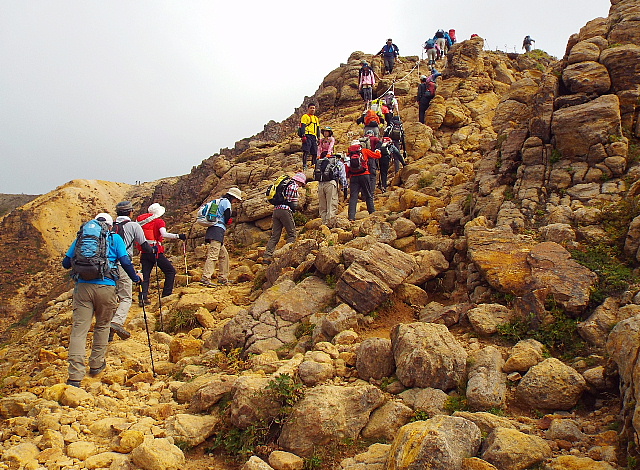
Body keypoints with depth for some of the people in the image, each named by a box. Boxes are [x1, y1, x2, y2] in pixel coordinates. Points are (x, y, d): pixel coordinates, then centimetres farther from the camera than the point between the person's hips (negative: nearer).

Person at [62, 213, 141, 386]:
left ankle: (75, 376, -8)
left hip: (82, 286, 1)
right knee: (102, 326, 19)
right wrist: (135, 278, 19)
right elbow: (125, 261, 3)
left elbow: (66, 263, 17)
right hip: (105, 287, -1)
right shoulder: (114, 238, 10)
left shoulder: (81, 237, 16)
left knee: (79, 329, -1)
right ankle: (96, 364, 28)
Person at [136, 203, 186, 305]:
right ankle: (167, 294, 3)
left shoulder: (142, 221, 10)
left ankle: (143, 298, 0)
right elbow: (164, 234, -23)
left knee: (145, 276, 10)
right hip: (156, 252, -5)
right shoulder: (159, 222, -6)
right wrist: (178, 236, -24)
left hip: (144, 253, 6)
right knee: (170, 271, 7)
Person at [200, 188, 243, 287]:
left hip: (212, 230, 10)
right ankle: (205, 278, -26)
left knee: (224, 255, 16)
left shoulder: (219, 201, 27)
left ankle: (223, 278, 18)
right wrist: (227, 222, 10)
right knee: (213, 255, -18)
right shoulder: (226, 202, -2)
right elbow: (227, 219, -9)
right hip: (218, 230, -10)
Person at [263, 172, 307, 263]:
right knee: (292, 234, 1)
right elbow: (293, 203, -9)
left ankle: (266, 256, -2)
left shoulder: (285, 184, 25)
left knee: (275, 235, 6)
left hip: (276, 209, 8)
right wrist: (295, 208, 9)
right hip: (285, 210, -8)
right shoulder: (294, 186, -1)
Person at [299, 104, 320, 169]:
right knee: (306, 151, -16)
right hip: (307, 136, -7)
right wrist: (303, 136, -17)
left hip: (314, 137, 7)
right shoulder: (305, 116, 5)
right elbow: (303, 126, -6)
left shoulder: (316, 118, 26)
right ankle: (304, 165, -18)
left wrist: (319, 138, 17)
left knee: (315, 153, 3)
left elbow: (318, 128, 27)